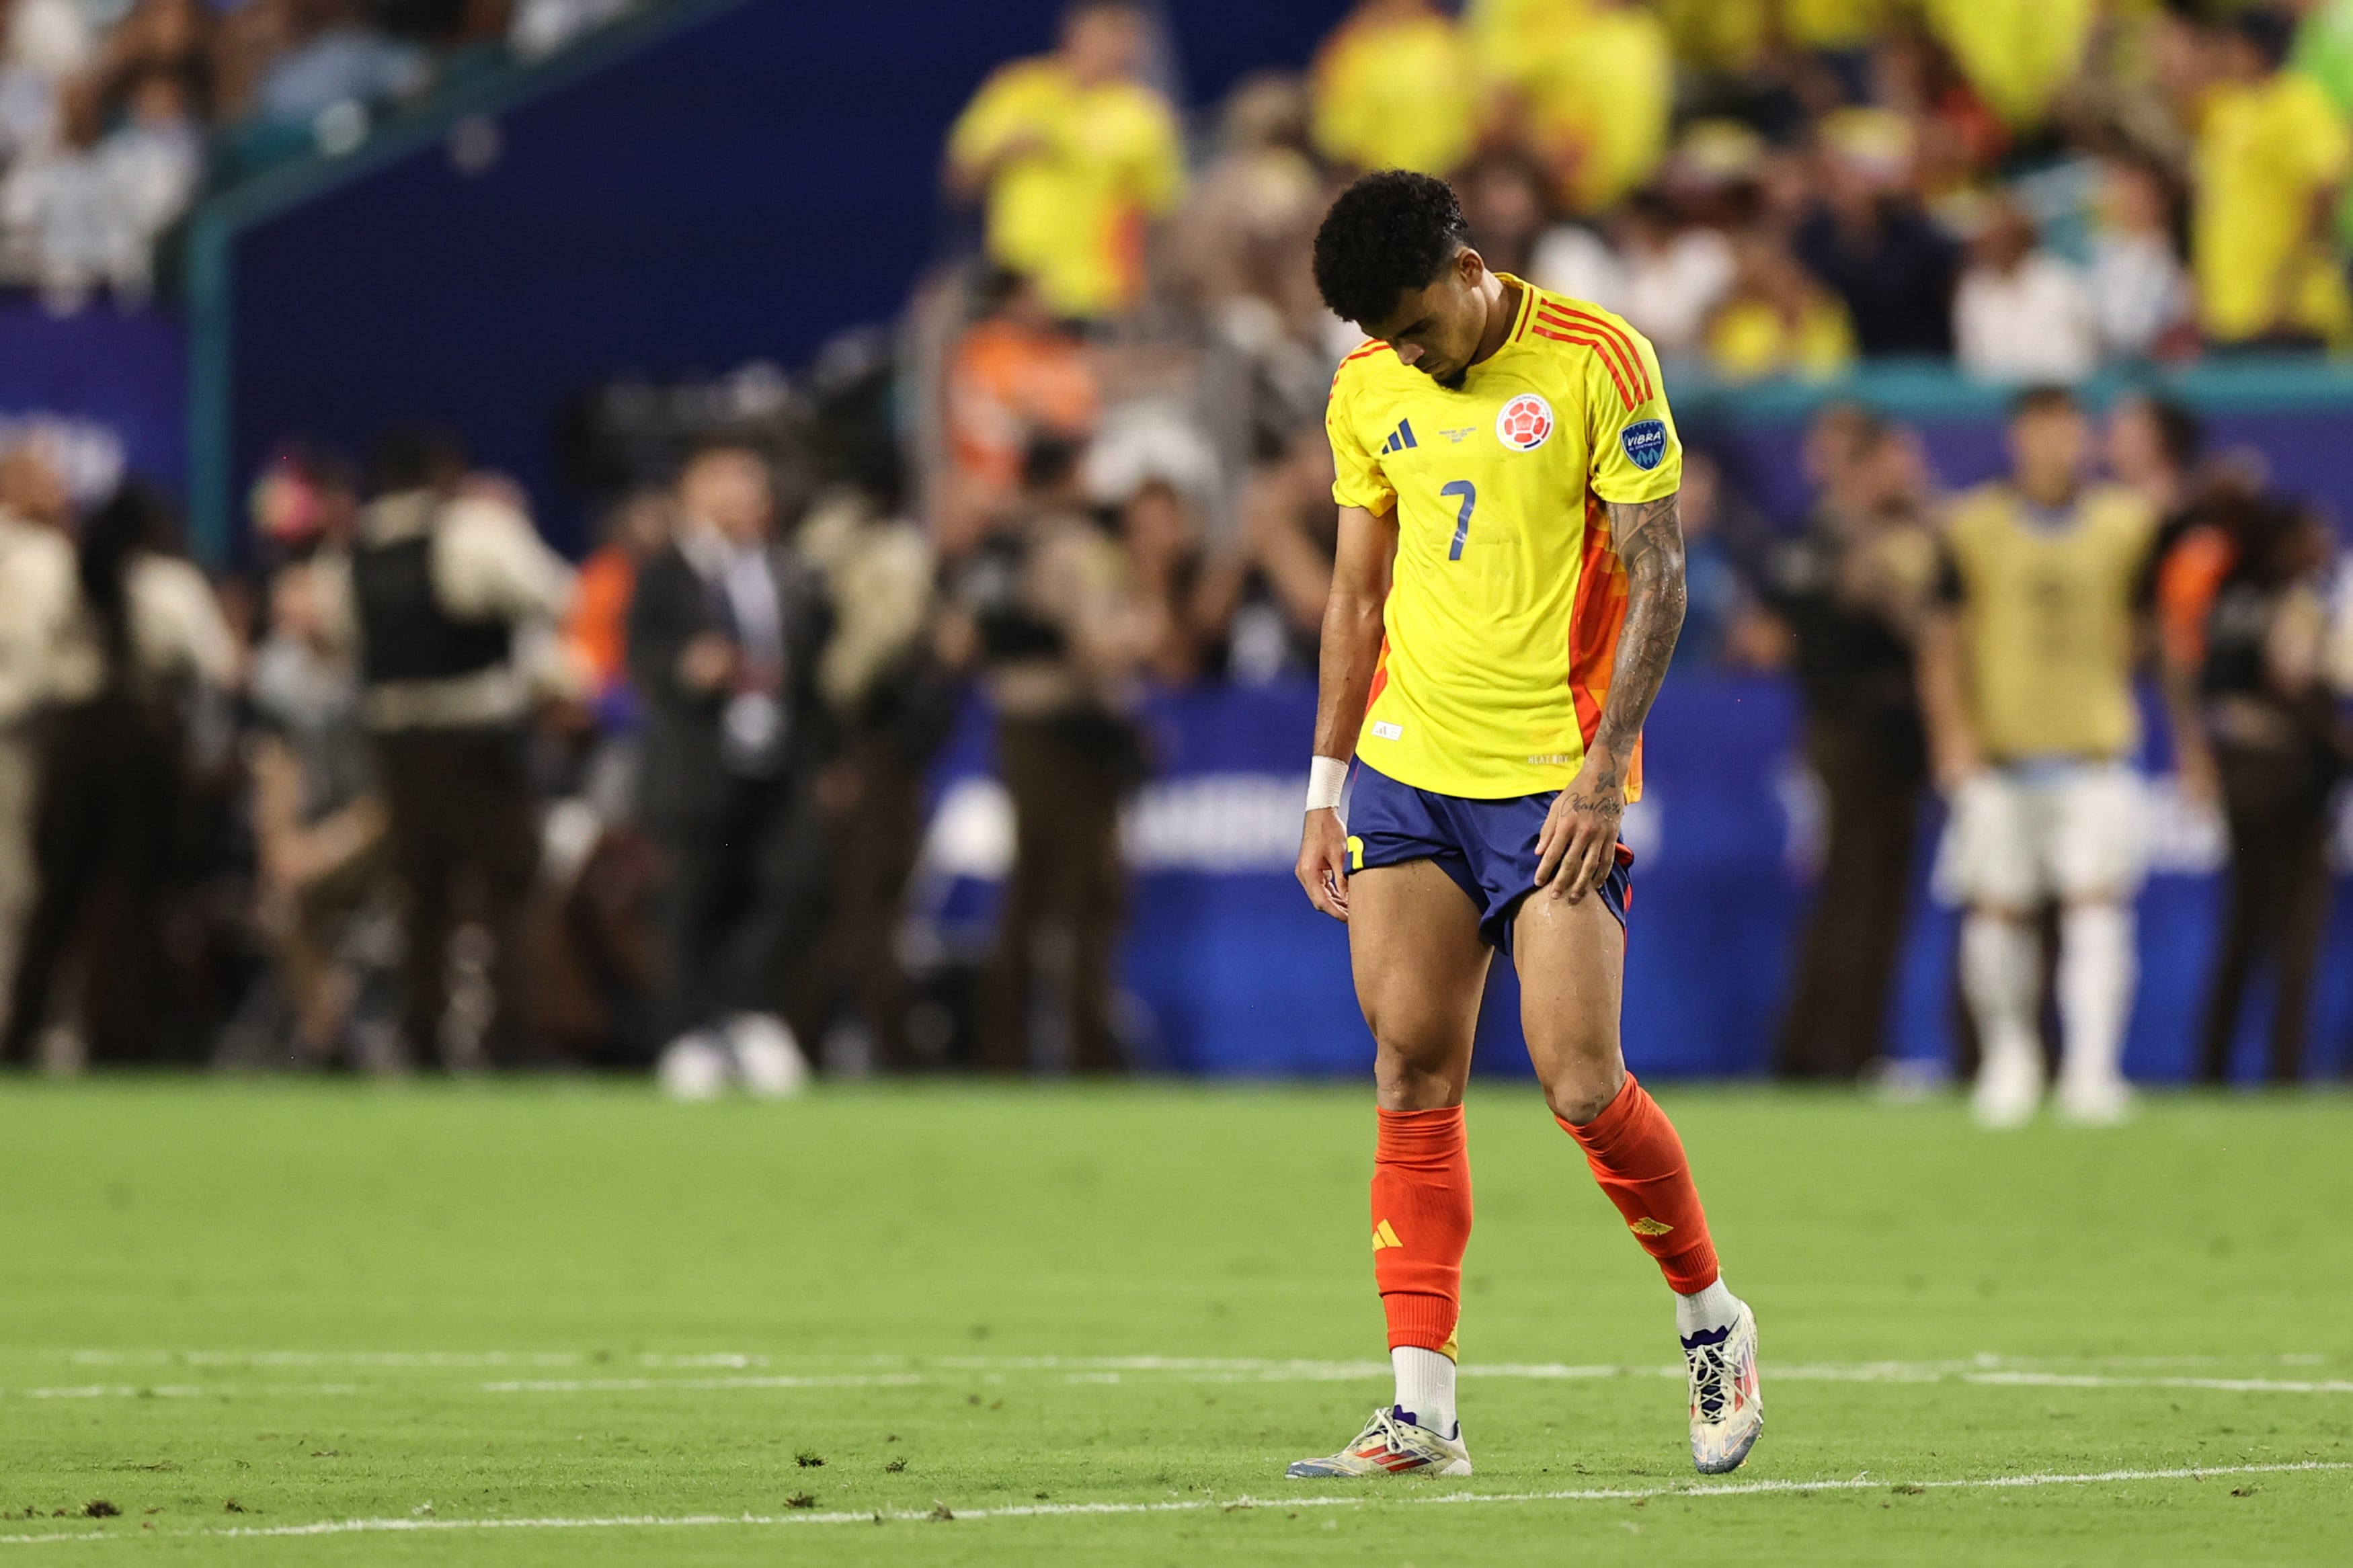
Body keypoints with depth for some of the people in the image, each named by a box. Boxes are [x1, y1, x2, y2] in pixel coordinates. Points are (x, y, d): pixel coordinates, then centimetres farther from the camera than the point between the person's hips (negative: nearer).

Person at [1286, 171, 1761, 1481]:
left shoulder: (1597, 363, -8)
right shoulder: (1370, 390, 8)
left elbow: (1657, 578, -8)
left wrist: (1604, 771, -14)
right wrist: (1329, 787, 13)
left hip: (1555, 777, -5)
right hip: (1407, 770, 5)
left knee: (1582, 1087, -9)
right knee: (1414, 1082, -2)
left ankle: (1714, 1321, 16)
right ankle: (1423, 1409, -1)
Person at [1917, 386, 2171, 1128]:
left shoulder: (2127, 524, 5)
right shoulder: (1972, 527, 2)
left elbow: (2149, 630, 15)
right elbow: (1942, 641, 4)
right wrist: (1952, 736, -3)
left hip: (2095, 749, 0)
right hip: (1996, 754, 0)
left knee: (2096, 901, -12)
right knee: (1998, 911, 1)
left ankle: (2090, 1069, -13)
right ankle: (2009, 1057, 20)